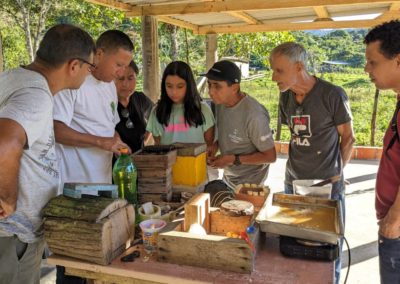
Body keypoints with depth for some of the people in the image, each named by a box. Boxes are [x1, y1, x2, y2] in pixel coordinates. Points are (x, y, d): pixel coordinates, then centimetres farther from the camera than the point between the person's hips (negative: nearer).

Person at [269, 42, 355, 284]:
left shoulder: (333, 95, -15)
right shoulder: (286, 96, 1)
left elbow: (348, 138, -5)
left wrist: (335, 172, 2)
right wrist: (298, 164, 6)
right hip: (293, 183, 5)